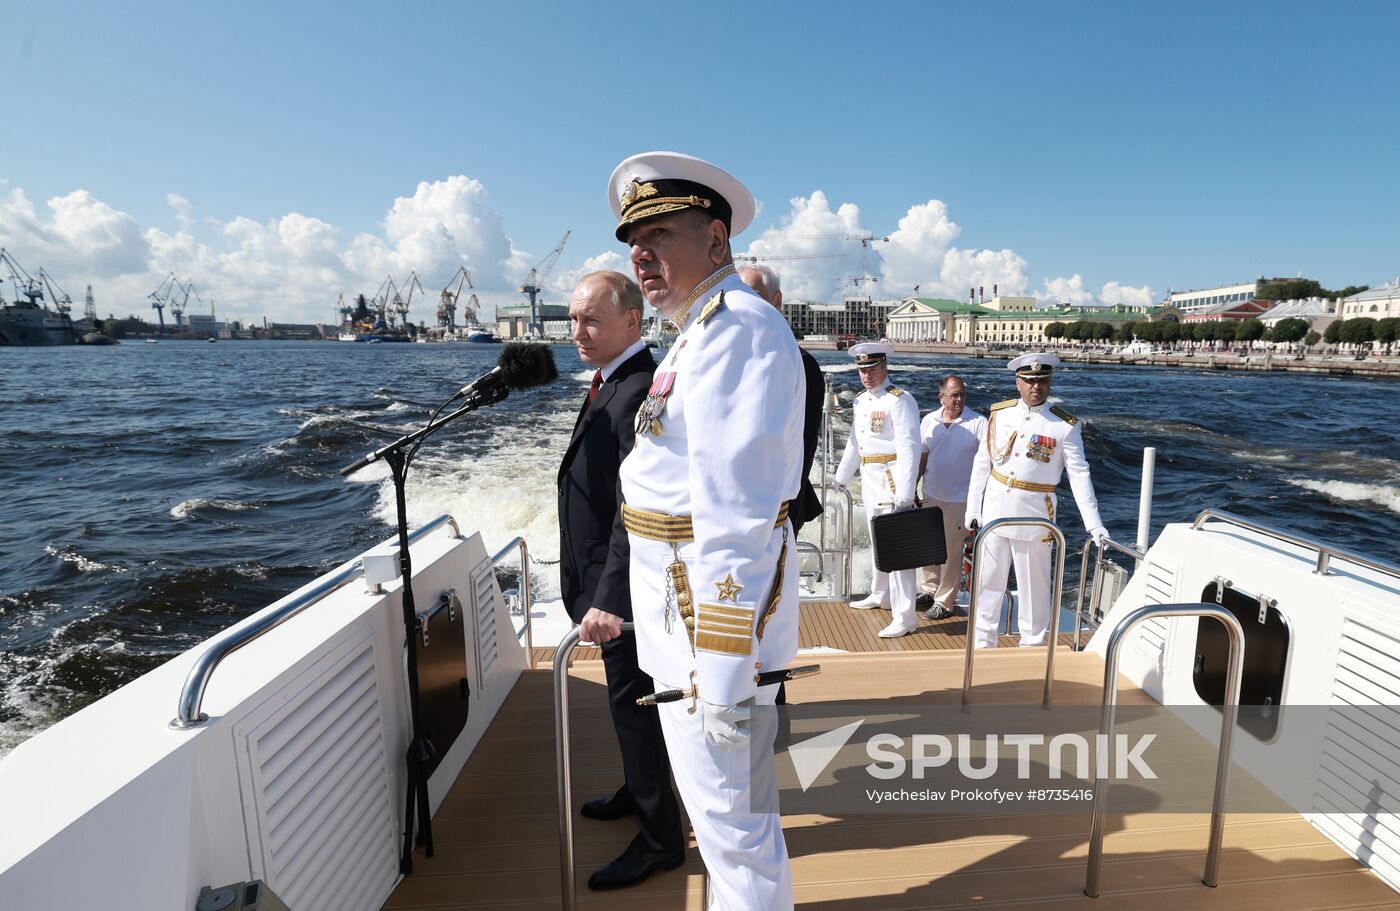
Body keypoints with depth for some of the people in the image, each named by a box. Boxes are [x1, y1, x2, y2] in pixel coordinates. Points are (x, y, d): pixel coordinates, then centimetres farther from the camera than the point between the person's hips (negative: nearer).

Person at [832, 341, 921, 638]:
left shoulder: (900, 400, -13)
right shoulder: (861, 401, 13)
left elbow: (909, 448, -19)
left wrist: (904, 495, -24)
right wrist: (841, 478, 27)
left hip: (892, 481, -8)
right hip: (869, 481, 8)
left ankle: (904, 618, -1)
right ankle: (880, 595, 38)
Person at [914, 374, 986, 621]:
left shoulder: (978, 423, -11)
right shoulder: (929, 420, 3)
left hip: (959, 499, -5)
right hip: (930, 496, 5)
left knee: (951, 551, 4)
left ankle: (944, 602, 17)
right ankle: (929, 590, 34)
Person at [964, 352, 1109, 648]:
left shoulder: (1065, 425, -5)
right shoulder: (999, 414, 2)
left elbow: (1079, 475, -7)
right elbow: (982, 464, 5)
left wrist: (1094, 524, -13)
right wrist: (972, 510, 4)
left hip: (1034, 514, -2)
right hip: (994, 510, 3)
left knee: (1033, 584, 10)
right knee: (987, 579, 11)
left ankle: (1032, 644, 28)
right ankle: (983, 642, 26)